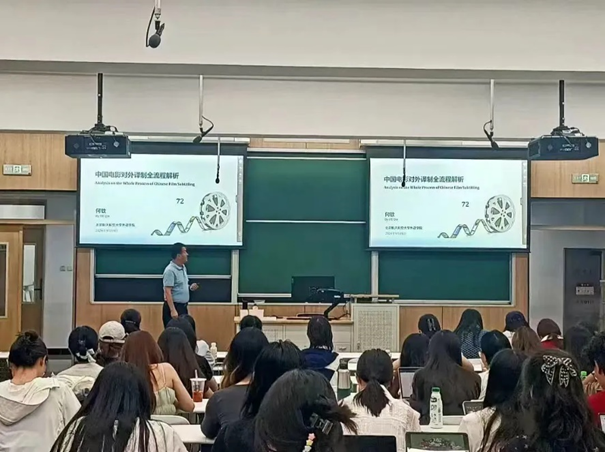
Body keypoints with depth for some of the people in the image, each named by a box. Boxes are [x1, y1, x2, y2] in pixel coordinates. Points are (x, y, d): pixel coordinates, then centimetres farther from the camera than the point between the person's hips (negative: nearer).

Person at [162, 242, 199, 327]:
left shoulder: (183, 267, 10)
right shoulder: (170, 270, -18)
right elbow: (167, 292, -22)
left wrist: (190, 287, 3)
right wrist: (173, 310, -26)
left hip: (183, 306, 9)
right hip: (173, 306, -9)